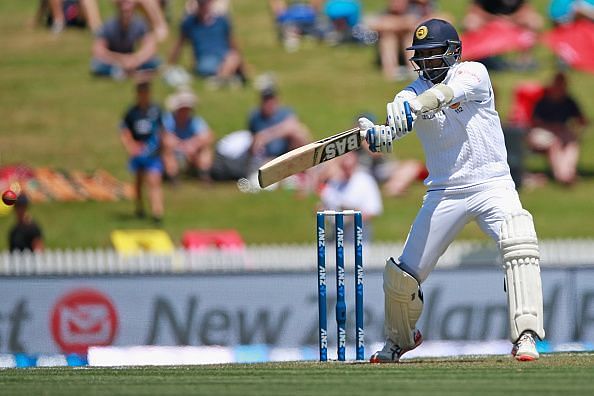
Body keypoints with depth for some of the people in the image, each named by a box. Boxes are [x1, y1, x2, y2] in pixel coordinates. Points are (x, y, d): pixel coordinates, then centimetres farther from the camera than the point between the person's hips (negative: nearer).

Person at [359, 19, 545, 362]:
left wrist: (411, 109, -44)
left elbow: (446, 92, -27)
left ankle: (525, 336, -31)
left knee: (520, 243, -31)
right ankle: (400, 339, 32)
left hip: (492, 185, -3)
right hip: (444, 193, 3)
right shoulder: (412, 94, 4)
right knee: (403, 275, 2)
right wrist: (374, 136, -38)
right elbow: (388, 139, -14)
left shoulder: (474, 73, -3)